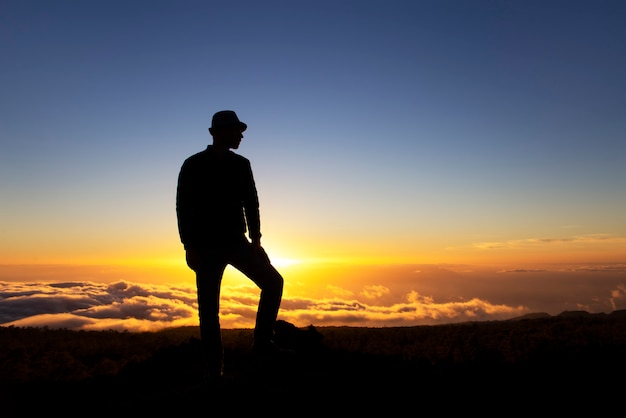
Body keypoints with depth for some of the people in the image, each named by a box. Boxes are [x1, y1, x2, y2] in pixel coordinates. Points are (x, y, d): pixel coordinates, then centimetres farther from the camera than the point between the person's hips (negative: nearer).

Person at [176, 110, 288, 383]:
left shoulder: (241, 165, 8)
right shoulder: (193, 166, -3)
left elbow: (251, 203, 10)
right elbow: (183, 208, -4)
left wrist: (255, 238, 0)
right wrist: (190, 246, -10)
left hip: (237, 242, 4)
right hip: (207, 247, -3)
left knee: (273, 281, -8)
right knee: (209, 308, -1)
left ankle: (262, 342, 5)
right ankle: (213, 368, 12)